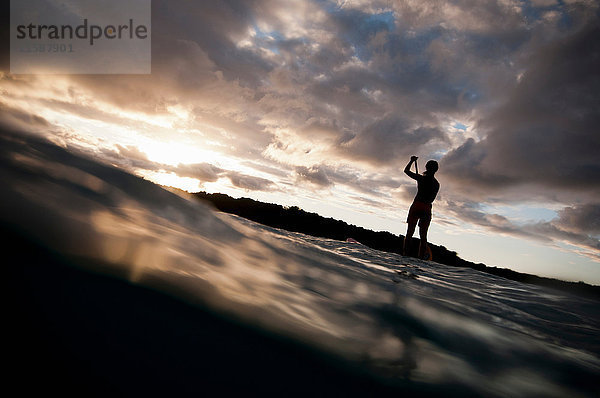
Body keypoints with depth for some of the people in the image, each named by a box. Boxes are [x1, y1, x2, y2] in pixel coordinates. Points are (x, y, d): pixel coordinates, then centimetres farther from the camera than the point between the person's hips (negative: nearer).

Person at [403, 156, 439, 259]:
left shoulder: (421, 178, -4)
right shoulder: (437, 184, 9)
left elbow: (406, 170, 7)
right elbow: (431, 199, 16)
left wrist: (412, 161, 20)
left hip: (416, 206, -3)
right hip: (427, 209, 3)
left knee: (409, 233, 0)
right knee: (423, 236, 8)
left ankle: (405, 253, -6)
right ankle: (422, 257, 4)